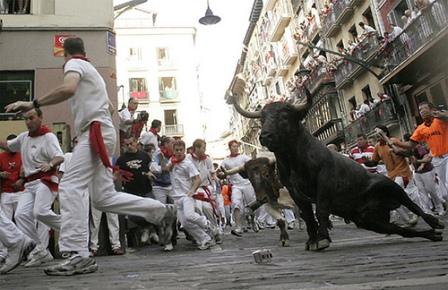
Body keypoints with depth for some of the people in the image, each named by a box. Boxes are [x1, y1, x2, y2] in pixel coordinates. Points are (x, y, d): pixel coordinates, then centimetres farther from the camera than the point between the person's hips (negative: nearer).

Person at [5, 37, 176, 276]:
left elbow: (68, 89, -23)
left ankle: (78, 255, -24)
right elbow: (109, 107, 36)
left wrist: (33, 104, -21)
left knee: (71, 186, -18)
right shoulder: (92, 71, 29)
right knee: (103, 197, 7)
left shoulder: (74, 64, 1)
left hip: (96, 133, -9)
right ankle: (161, 212, 13)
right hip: (98, 134, 9)